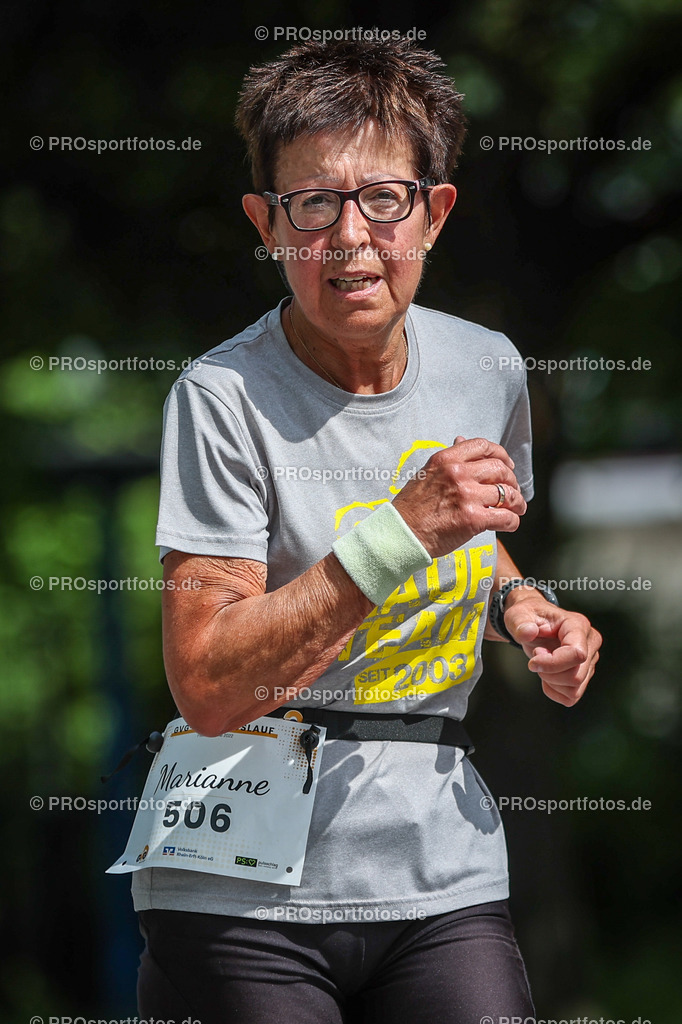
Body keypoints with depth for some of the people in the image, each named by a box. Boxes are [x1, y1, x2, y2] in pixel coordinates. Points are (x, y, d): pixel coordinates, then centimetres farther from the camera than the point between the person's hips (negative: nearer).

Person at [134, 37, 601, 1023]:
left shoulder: (488, 369, 5)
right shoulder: (225, 396, -12)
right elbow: (209, 688, -19)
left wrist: (518, 605, 4)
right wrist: (404, 529, -24)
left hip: (445, 882, 4)